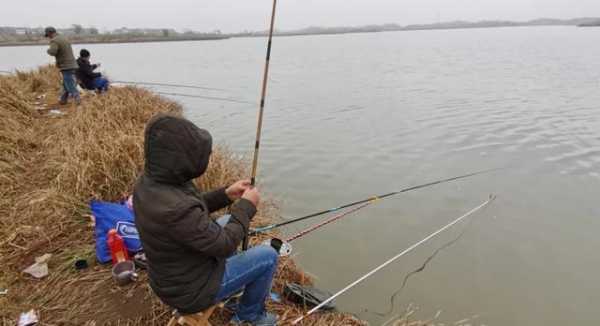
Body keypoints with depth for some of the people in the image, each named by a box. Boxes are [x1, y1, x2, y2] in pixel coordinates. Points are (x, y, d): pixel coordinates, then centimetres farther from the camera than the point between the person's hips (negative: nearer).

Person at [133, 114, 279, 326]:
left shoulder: (148, 182, -12)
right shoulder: (176, 210, -39)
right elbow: (225, 245, -25)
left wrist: (226, 195, -1)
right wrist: (246, 206, -14)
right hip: (191, 291, -8)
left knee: (226, 222, 24)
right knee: (268, 256, 2)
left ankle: (232, 289, 39)